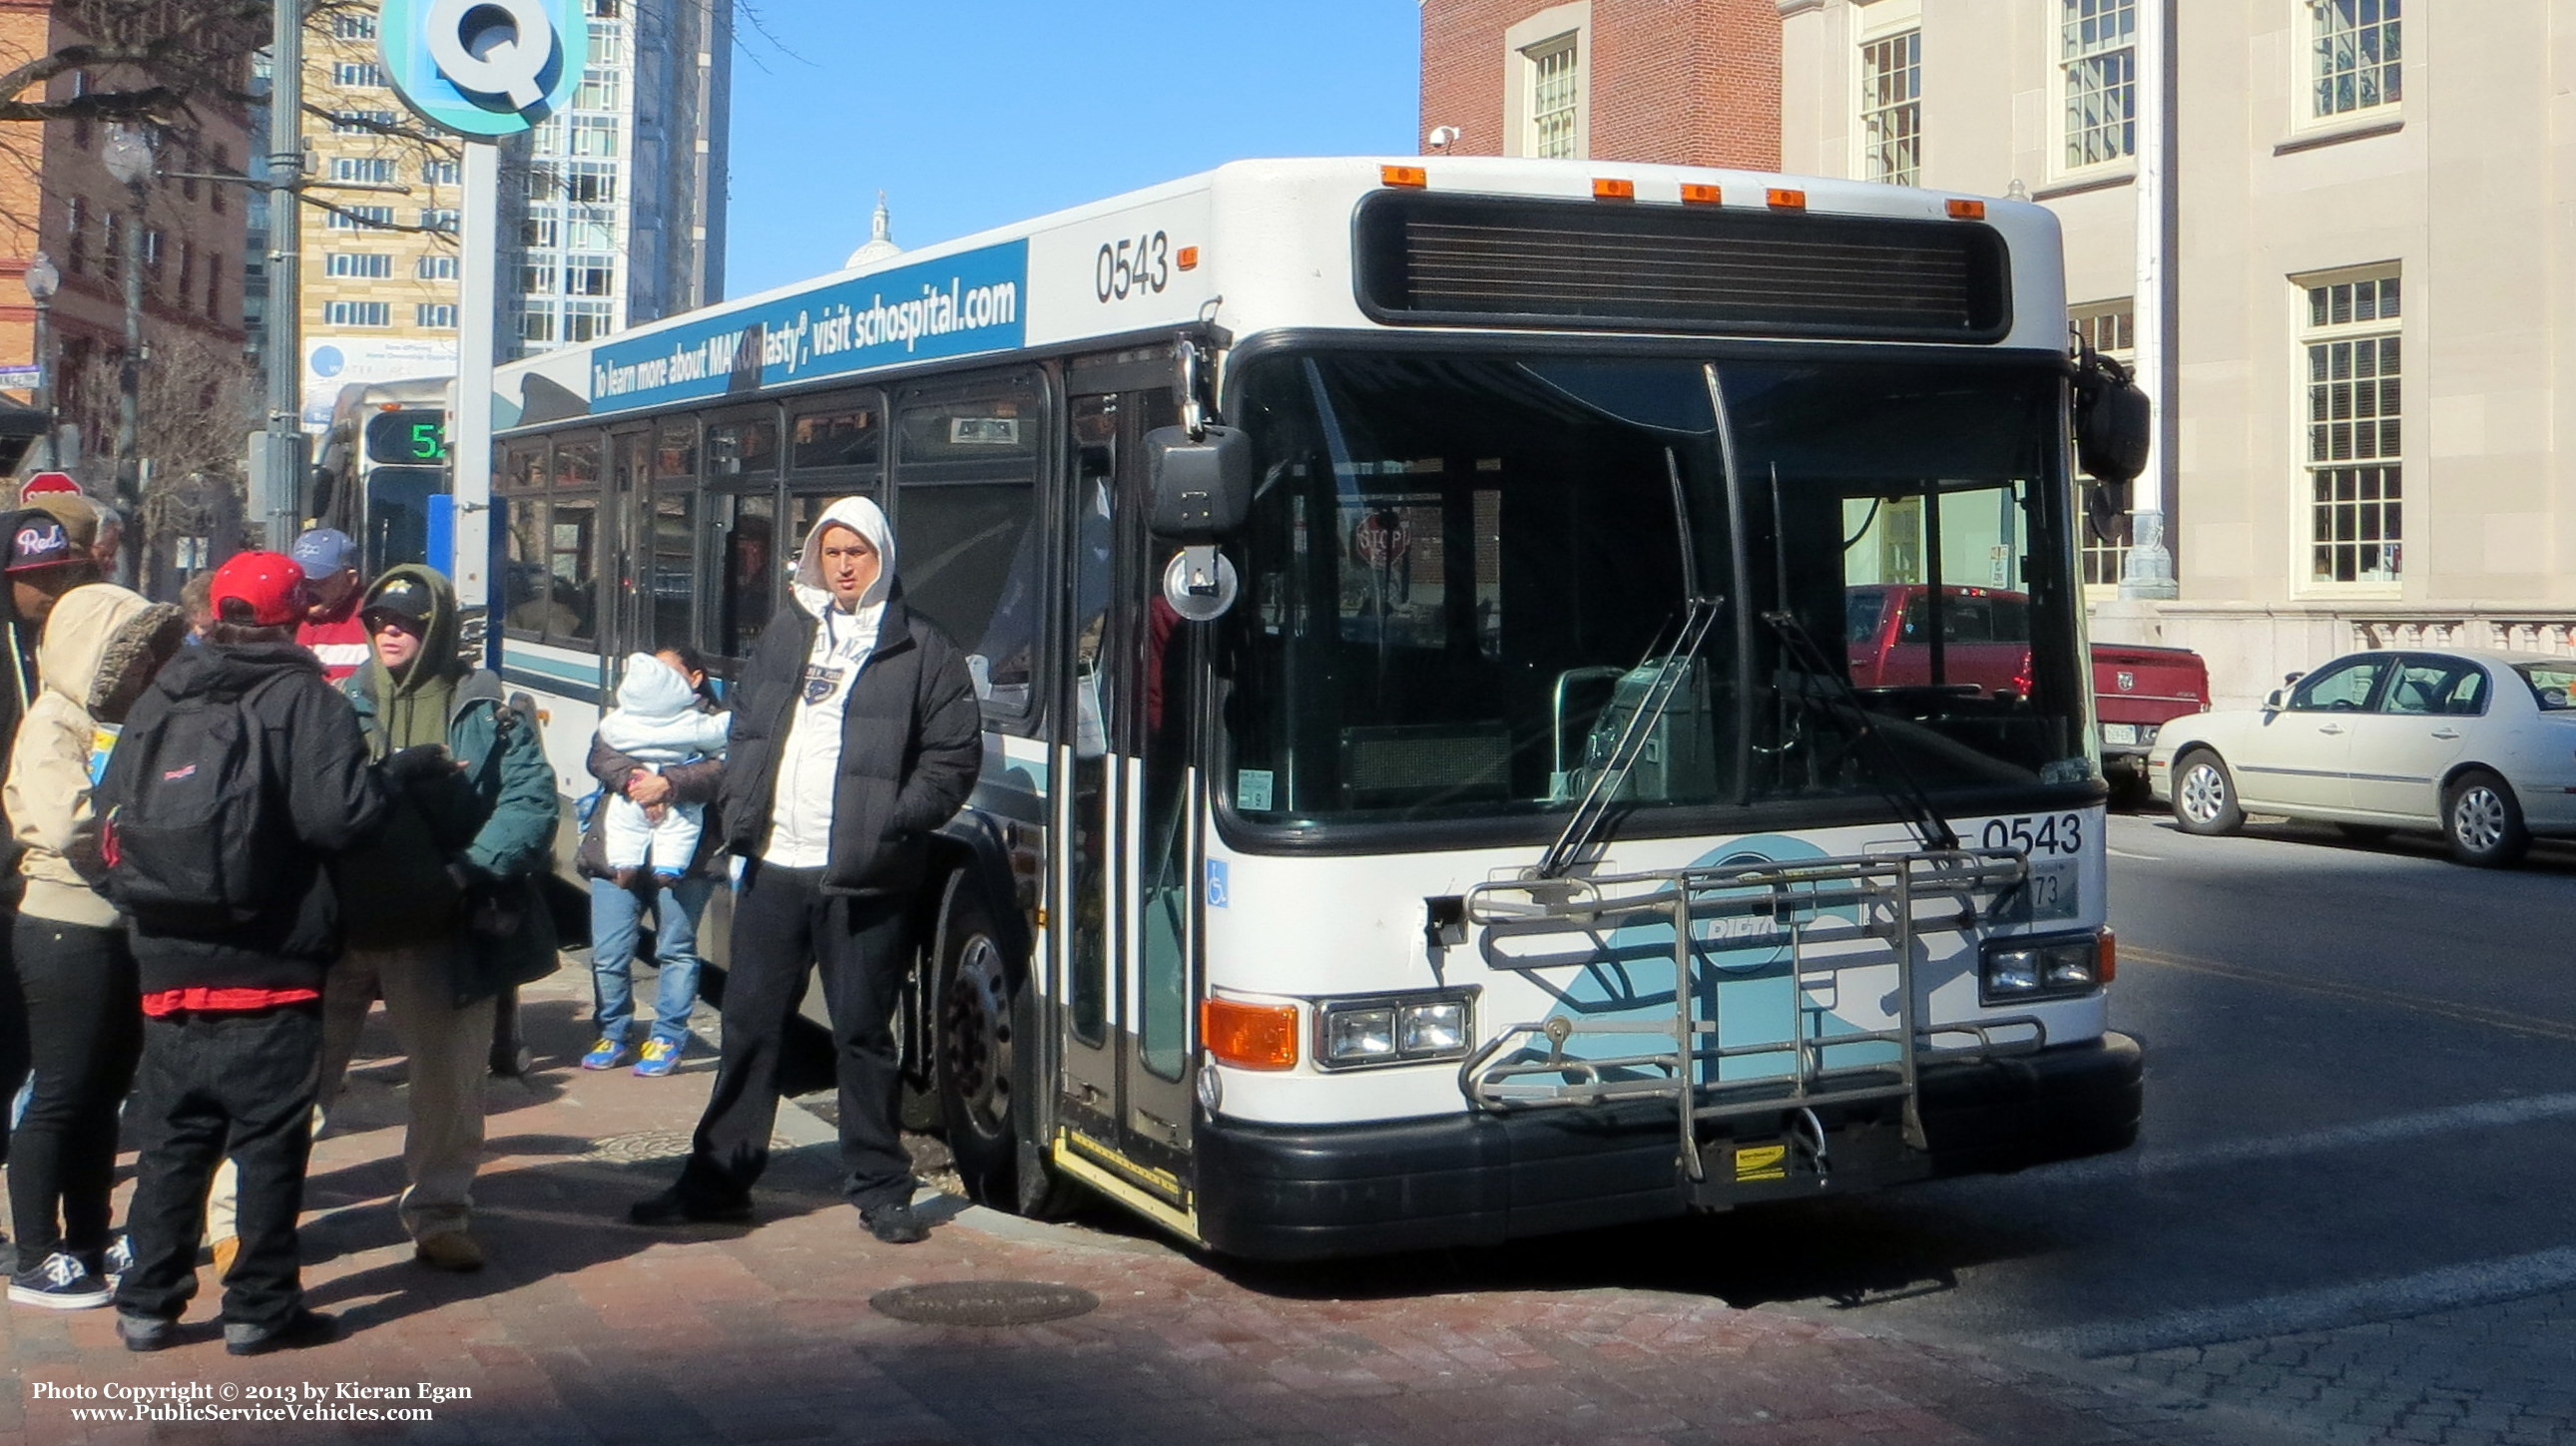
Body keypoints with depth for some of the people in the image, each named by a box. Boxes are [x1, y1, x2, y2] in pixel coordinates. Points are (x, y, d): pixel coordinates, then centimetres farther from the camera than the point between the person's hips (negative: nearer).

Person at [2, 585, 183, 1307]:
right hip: (68, 930, -8)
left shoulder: (119, 719, 17)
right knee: (61, 1097, -3)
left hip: (122, 928, 8)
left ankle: (88, 1245, 23)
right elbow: (68, 823, -25)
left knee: (103, 1093, 14)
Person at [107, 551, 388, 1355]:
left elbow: (111, 817, 8)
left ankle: (148, 1303, 19)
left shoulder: (158, 701, 6)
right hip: (273, 967, -5)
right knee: (271, 1139, 5)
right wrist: (387, 783, -1)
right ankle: (260, 1306, 10)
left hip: (169, 965, 5)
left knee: (172, 1138, 14)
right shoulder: (305, 699, -9)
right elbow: (338, 813, -20)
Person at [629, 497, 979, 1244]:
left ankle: (880, 1189, 14)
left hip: (864, 880, -4)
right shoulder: (784, 634, 13)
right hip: (773, 868, 4)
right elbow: (745, 728, 20)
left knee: (862, 1031, 2)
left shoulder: (920, 648, -1)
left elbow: (956, 754, -3)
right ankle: (718, 1178, 21)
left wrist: (896, 824, -12)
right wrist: (738, 809, 6)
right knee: (749, 1025, 10)